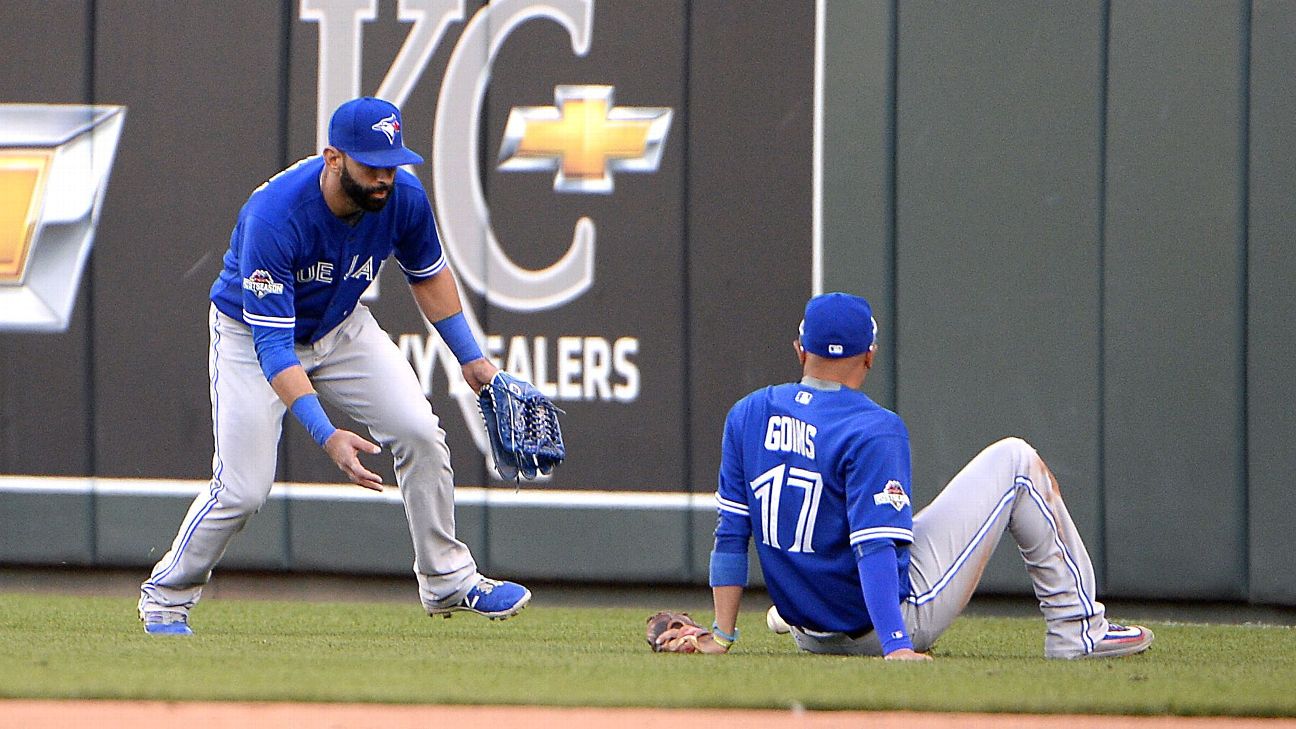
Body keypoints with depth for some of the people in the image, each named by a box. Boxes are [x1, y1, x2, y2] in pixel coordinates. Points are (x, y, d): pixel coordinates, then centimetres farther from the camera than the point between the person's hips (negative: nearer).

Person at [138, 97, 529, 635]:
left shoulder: (404, 197, -21)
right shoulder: (273, 217, -38)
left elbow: (427, 273, 4)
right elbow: (273, 345, -39)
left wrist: (470, 357, 3)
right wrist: (326, 436, -47)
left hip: (341, 326, 5)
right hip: (252, 333, -5)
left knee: (419, 431, -9)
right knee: (243, 488, -12)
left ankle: (447, 580, 7)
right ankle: (166, 597, 12)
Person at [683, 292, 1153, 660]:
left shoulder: (746, 417, 0)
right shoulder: (873, 430, -20)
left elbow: (731, 532, 0)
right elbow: (876, 546, -28)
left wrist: (722, 635, 2)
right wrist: (897, 648, -32)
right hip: (899, 615, -7)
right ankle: (1076, 629, 8)